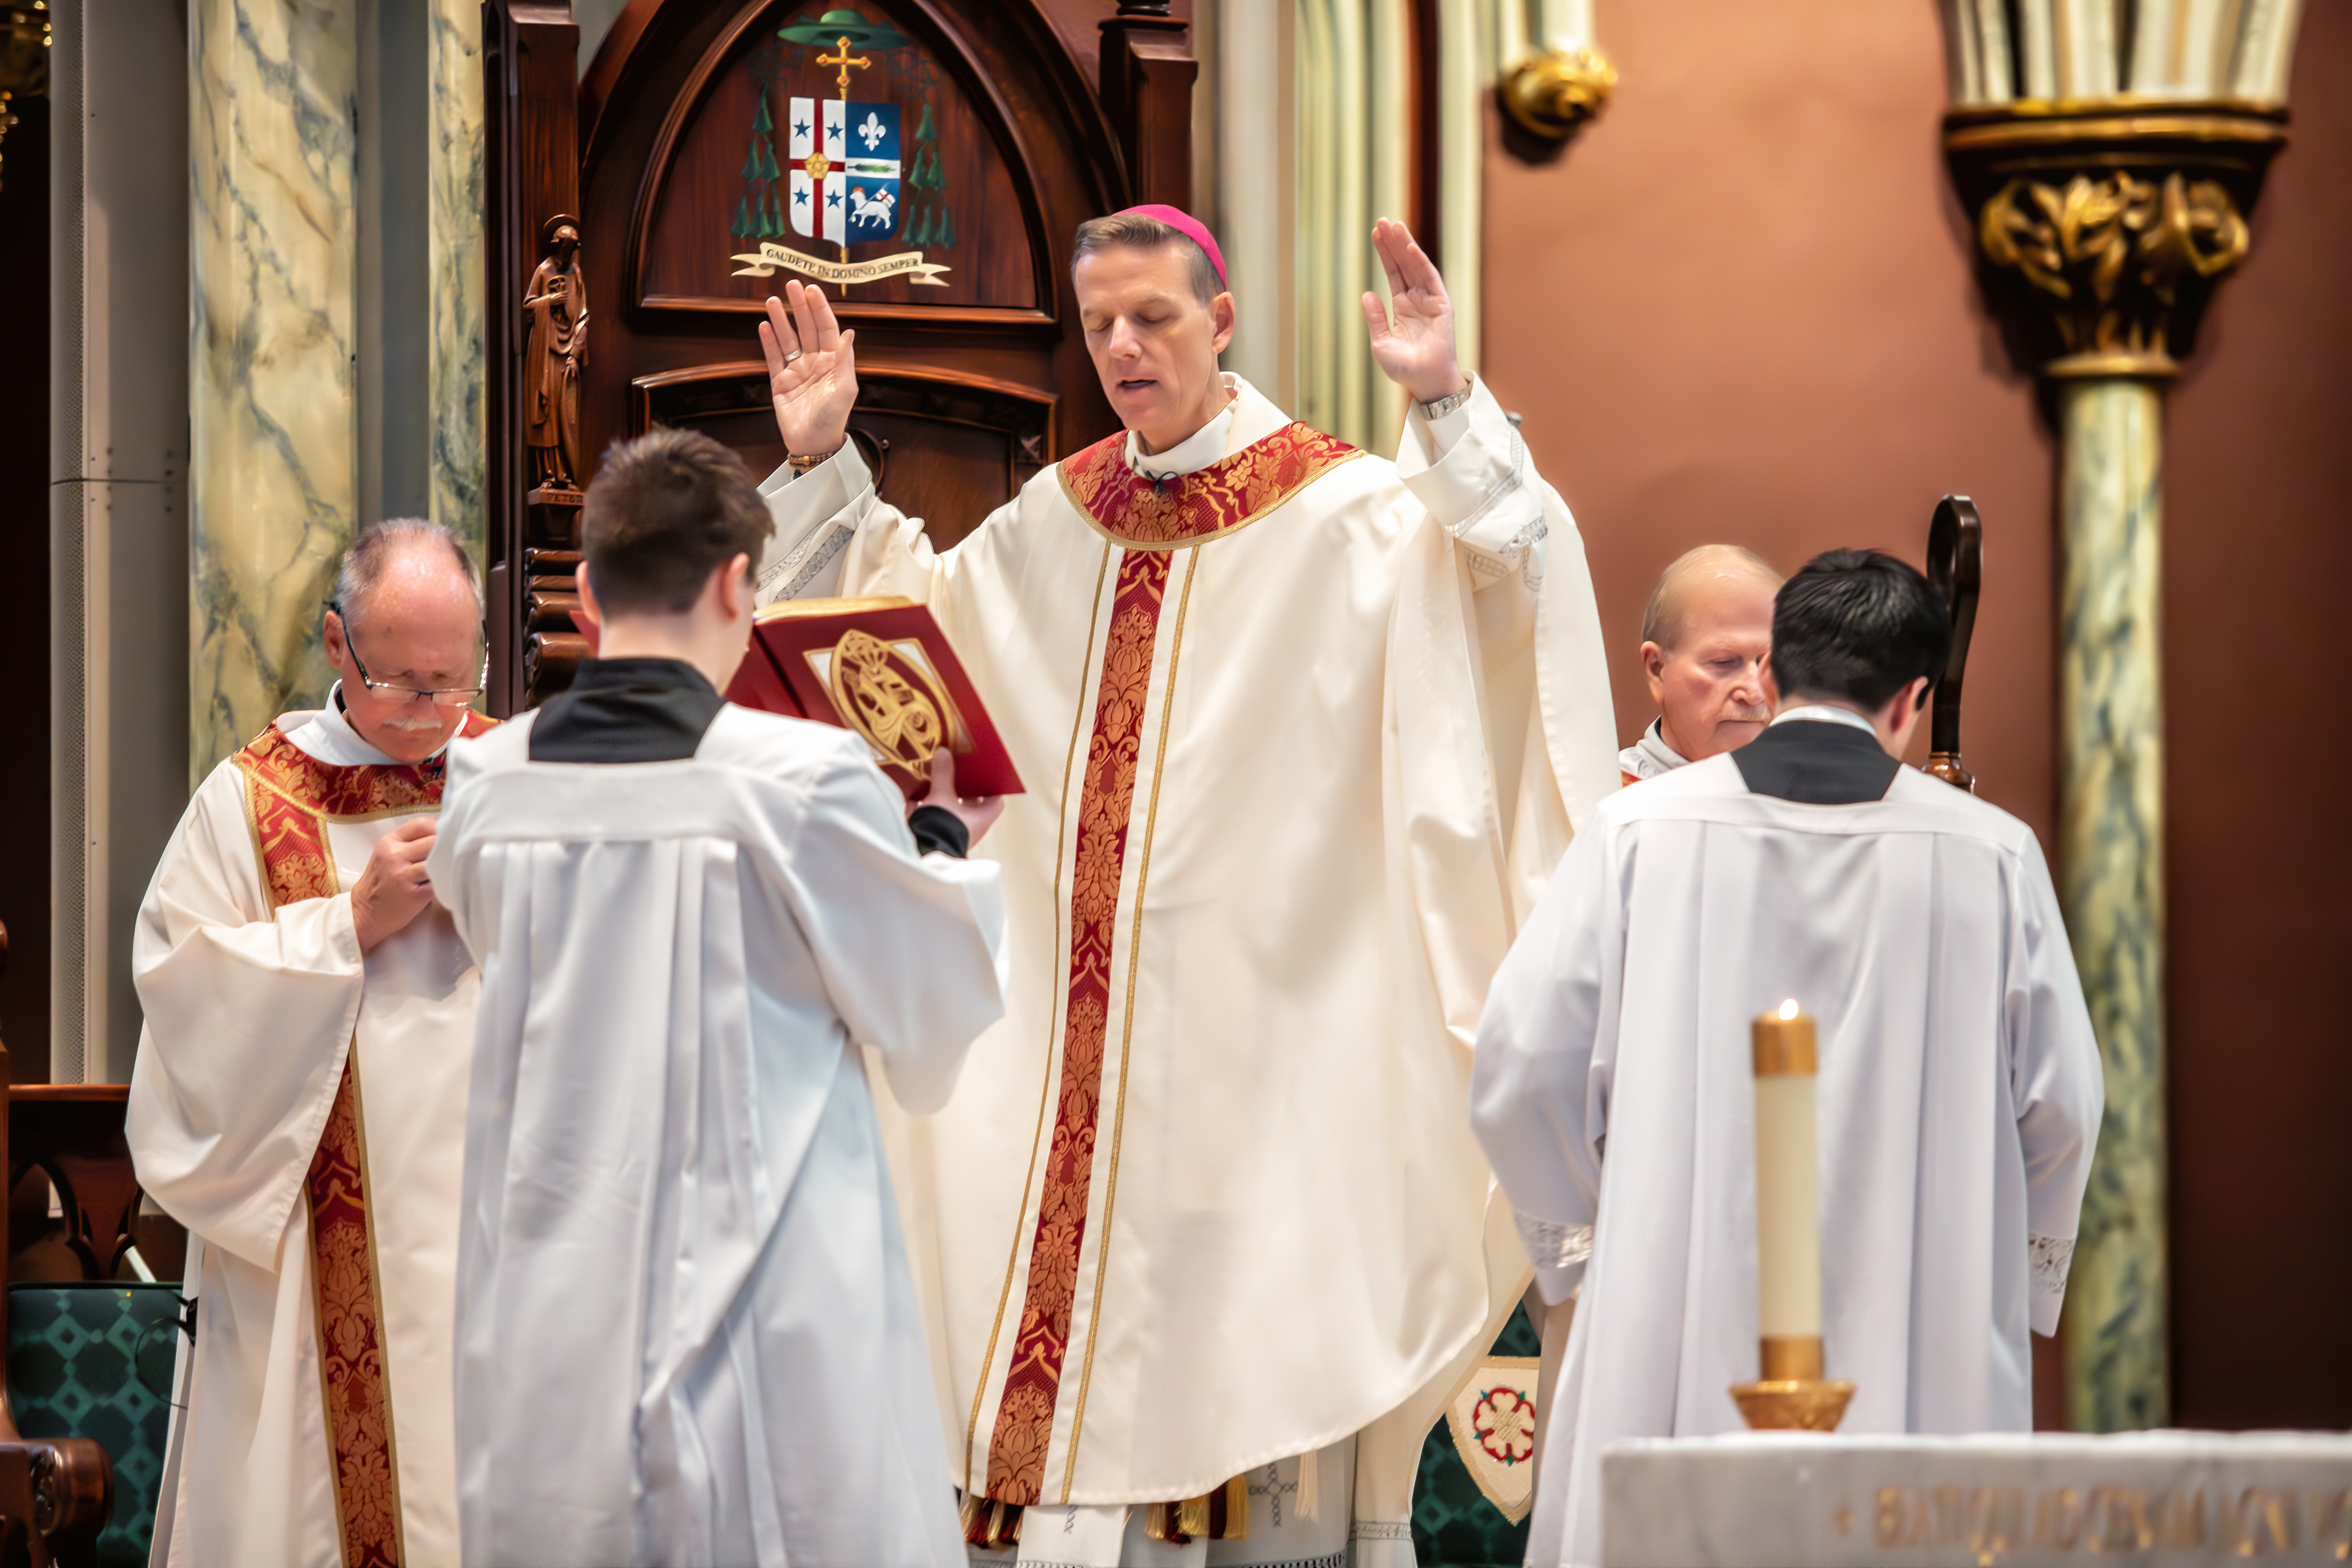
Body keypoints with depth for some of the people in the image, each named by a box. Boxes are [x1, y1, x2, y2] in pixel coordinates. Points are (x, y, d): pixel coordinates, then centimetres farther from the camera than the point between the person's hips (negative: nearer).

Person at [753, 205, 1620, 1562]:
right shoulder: (1059, 521, 13)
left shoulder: (1337, 509, -4)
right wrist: (823, 461, 15)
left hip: (1263, 1017, -5)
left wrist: (1446, 404, -30)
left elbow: (1510, 575, -19)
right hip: (1079, 1032, 5)